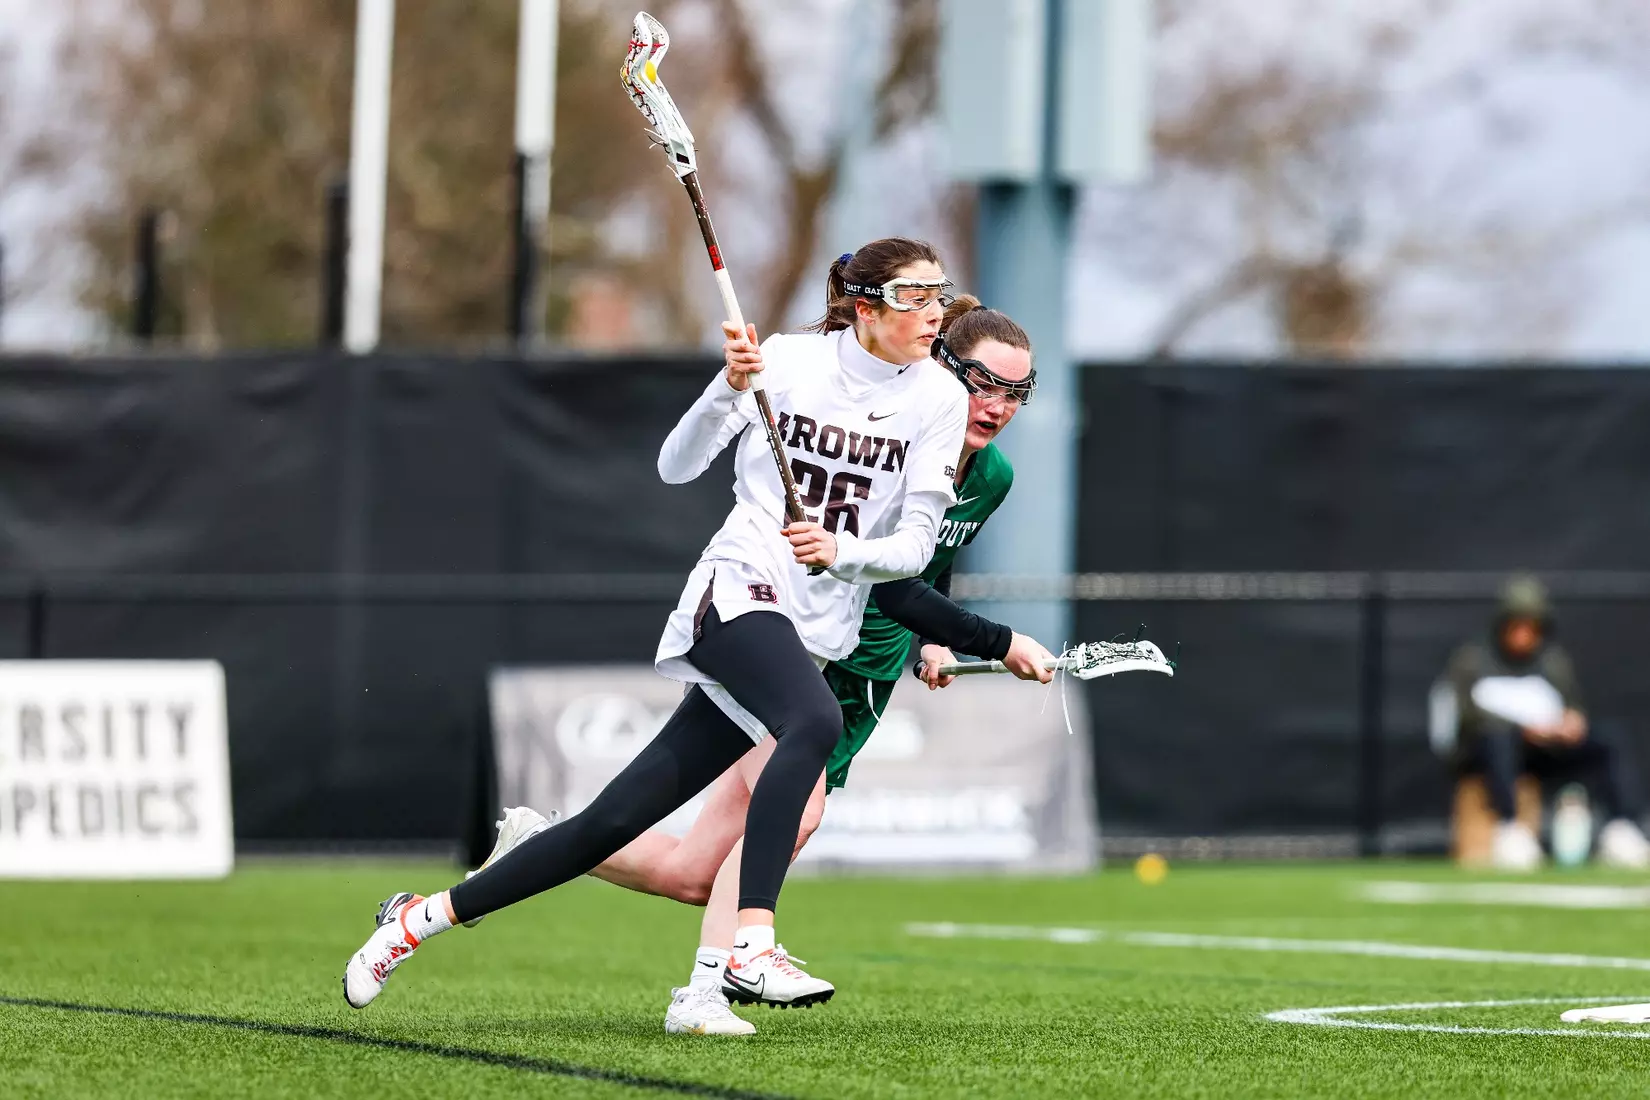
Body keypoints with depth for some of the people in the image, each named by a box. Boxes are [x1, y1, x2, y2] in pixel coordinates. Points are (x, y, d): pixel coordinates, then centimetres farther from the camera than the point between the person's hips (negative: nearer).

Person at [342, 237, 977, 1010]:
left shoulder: (939, 399, 3)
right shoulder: (787, 360, -3)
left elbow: (916, 544, 0)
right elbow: (675, 467, -3)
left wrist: (841, 551, -20)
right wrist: (731, 387, -20)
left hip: (820, 636, 4)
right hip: (739, 591, -4)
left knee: (616, 820, 1)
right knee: (815, 722, -37)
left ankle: (424, 916, 13)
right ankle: (752, 945, -42)